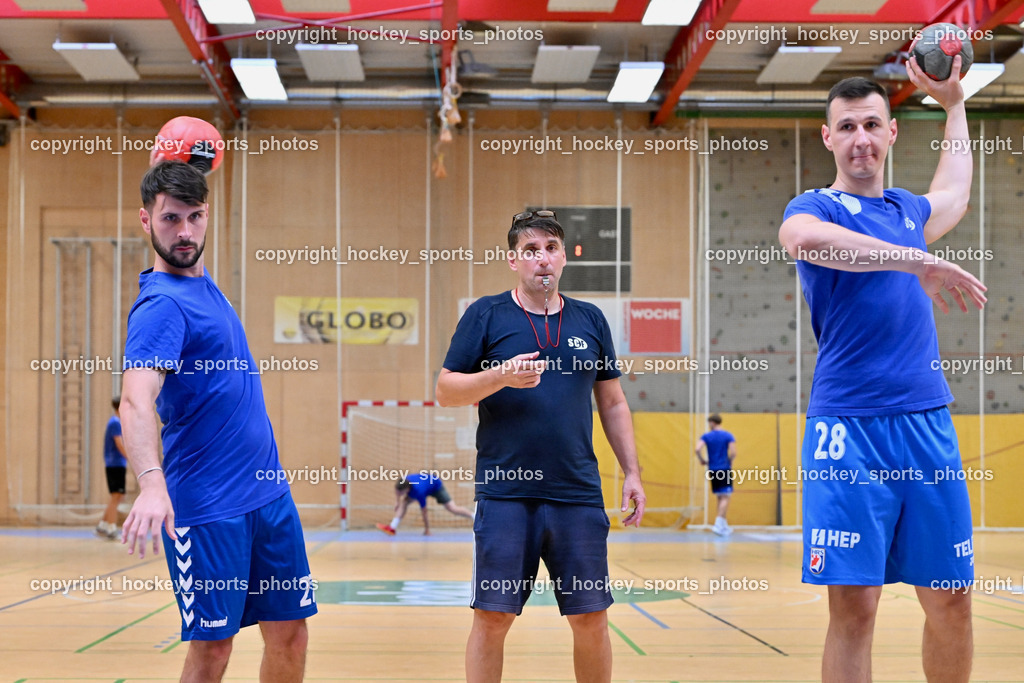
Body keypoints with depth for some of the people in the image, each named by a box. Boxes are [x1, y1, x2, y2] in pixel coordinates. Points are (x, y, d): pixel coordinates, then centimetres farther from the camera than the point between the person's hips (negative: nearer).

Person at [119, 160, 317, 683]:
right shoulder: (161, 303, -16)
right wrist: (152, 481, -46)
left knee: (289, 632, 9)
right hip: (206, 508, -8)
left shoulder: (203, 284, 9)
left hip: (269, 493, 8)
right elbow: (136, 400, -30)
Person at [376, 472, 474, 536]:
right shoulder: (403, 482, -30)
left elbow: (424, 512, -34)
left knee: (453, 509, -11)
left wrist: (427, 530, -26)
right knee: (403, 503, -10)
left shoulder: (419, 493, -44)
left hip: (436, 485, -7)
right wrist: (397, 501, -2)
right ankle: (392, 528, -11)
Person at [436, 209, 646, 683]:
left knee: (591, 617, 5)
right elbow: (445, 391, 1)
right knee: (492, 617, -2)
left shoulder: (590, 320, 12)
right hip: (504, 495, -2)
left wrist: (631, 473, 10)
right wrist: (500, 376, -16)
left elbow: (613, 403, 16)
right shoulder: (486, 315, 3)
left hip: (579, 495, 3)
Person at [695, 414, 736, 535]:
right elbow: (733, 452, -12)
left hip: (712, 470, 3)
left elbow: (698, 449, -13)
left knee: (719, 497, 15)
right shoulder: (728, 436, -1)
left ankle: (723, 525, 21)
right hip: (725, 469, -3)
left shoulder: (706, 436, 2)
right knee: (725, 497, -5)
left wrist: (702, 460, 4)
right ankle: (718, 524, -19)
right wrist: (729, 462, 7)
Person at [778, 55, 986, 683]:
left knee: (951, 605, 6)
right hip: (850, 426, -6)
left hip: (927, 422, 6)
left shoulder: (907, 210, 19)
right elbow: (802, 236, -28)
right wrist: (918, 261, -29)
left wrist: (954, 103, 47)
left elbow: (955, 195, 45)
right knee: (854, 607, -8)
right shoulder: (819, 206, -1)